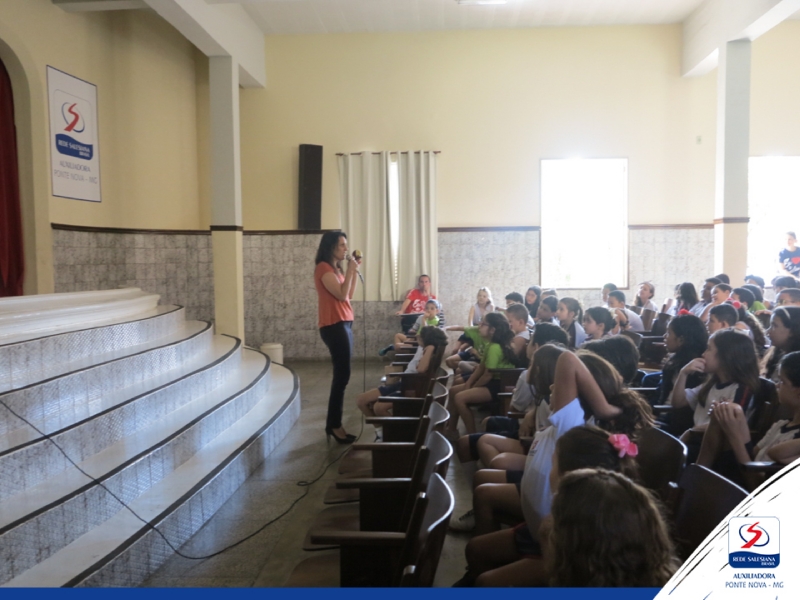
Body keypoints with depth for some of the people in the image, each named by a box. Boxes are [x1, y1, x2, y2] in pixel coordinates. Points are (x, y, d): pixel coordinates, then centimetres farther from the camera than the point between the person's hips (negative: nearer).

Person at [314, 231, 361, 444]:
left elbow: (349, 295, 17)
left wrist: (354, 271, 11)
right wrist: (350, 269, -11)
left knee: (341, 375, 9)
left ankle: (335, 424, 15)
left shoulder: (335, 268, 19)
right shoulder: (324, 268, -10)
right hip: (334, 326, -10)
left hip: (343, 324, 10)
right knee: (342, 376, -9)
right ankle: (334, 425, -3)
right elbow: (341, 294, -18)